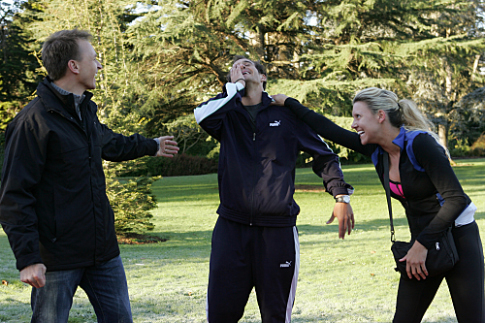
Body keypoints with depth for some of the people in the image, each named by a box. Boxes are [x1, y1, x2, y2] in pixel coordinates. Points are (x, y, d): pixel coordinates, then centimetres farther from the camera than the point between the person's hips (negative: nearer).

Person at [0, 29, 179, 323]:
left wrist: (151, 146, 50)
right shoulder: (34, 121, -15)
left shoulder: (86, 110, 12)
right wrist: (27, 258, -22)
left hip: (104, 253, 8)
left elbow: (107, 143, 35)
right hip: (58, 257, -8)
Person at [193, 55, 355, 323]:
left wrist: (341, 196, 0)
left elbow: (323, 155, 12)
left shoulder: (286, 113, 7)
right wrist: (236, 85, -3)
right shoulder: (228, 115, 10)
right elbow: (203, 116, -14)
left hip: (278, 229, -1)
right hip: (232, 226, 1)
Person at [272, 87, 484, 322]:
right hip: (423, 243, 7)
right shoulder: (375, 149, 2)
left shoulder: (420, 143, -19)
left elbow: (456, 199, -23)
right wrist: (287, 103, 15)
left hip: (457, 238, -7)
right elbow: (328, 130, 11)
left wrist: (422, 244, -21)